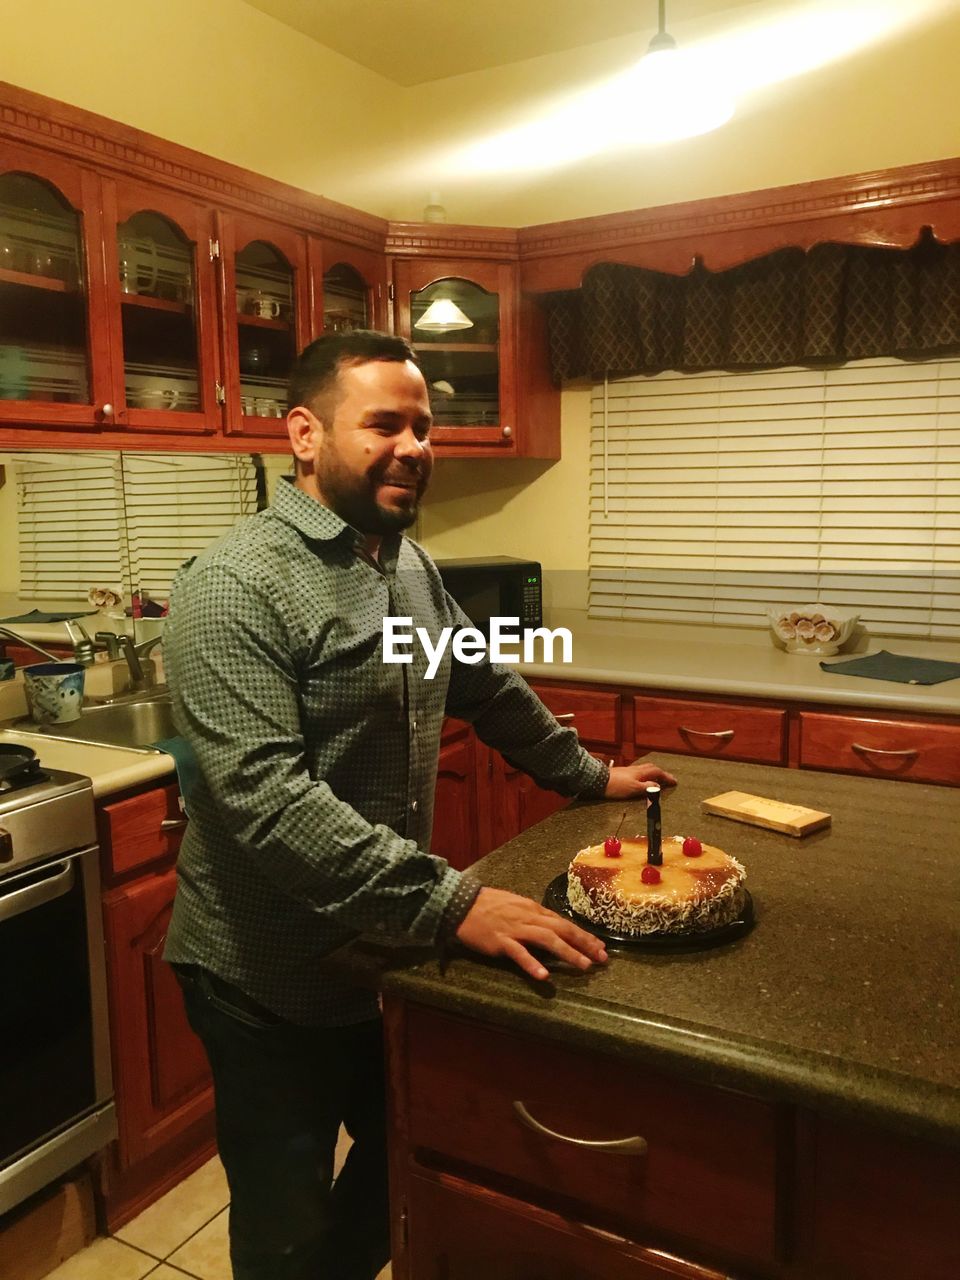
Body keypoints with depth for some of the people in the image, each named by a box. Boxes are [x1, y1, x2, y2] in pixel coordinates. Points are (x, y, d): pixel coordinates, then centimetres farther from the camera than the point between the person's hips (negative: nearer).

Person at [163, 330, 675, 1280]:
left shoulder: (411, 566, 4)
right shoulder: (236, 587, -22)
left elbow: (486, 688, 17)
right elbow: (266, 797, -30)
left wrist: (587, 774, 21)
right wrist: (448, 902, -33)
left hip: (387, 953, 7)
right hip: (272, 987, -7)